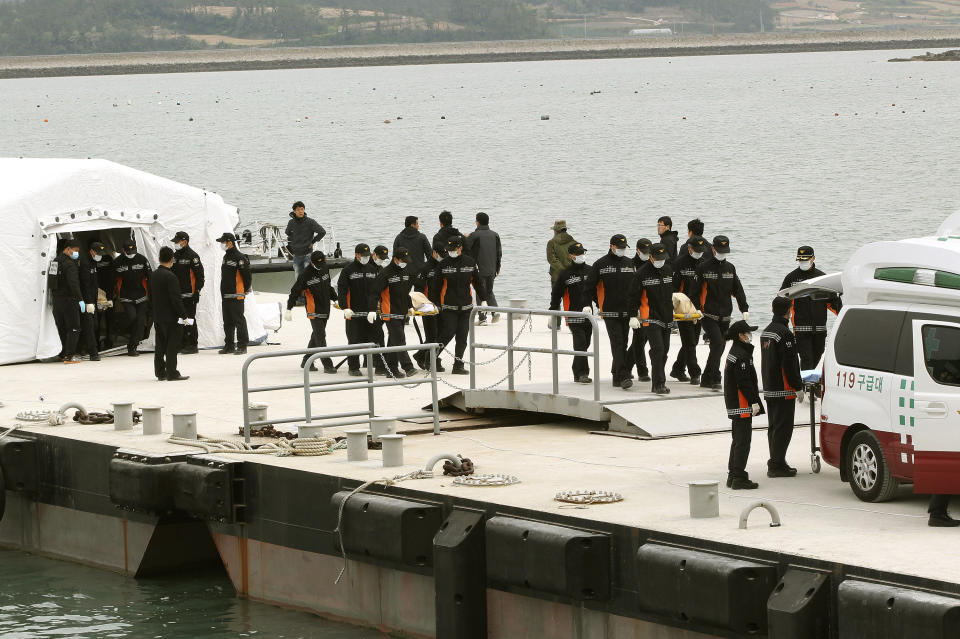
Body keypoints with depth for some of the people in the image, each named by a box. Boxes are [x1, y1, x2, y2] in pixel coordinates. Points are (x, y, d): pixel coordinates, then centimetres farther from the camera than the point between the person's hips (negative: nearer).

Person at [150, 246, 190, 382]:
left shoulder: (153, 275, 7)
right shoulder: (170, 277, -17)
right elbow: (176, 299, -20)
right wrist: (183, 315, -15)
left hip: (158, 317, 8)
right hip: (171, 317, -8)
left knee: (160, 346, 13)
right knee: (172, 346, -4)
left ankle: (160, 372, 17)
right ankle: (172, 373, -4)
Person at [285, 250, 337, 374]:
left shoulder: (324, 270, 7)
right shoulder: (306, 274, -15)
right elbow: (295, 291, -12)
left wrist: (335, 299, 27)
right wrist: (289, 309, -15)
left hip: (325, 310, 8)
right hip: (314, 311, -8)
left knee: (316, 336, 14)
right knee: (320, 336, -11)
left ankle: (306, 361, 25)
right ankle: (327, 365, -13)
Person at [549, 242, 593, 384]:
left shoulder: (590, 271, 9)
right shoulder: (565, 274, -2)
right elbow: (556, 294, 3)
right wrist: (553, 313, 1)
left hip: (588, 314, 5)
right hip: (573, 316, -5)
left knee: (585, 345, 9)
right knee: (580, 344, -14)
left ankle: (577, 374, 20)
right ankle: (582, 373, -15)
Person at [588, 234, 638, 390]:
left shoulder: (630, 264, 10)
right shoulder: (601, 264, -2)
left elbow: (636, 287, 15)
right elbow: (591, 286, 4)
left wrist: (634, 309, 10)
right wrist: (598, 304, 4)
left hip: (626, 311, 4)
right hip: (610, 312, -4)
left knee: (622, 344, 9)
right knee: (617, 343, -12)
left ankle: (617, 375, 21)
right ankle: (623, 376, -18)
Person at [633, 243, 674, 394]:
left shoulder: (669, 270, 8)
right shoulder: (642, 273, -9)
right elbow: (635, 295, -6)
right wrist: (633, 316, -9)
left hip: (667, 317, 6)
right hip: (650, 318, -6)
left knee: (664, 350, 10)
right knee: (657, 349, -15)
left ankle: (659, 383, 20)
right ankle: (658, 384, -14)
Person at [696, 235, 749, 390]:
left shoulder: (730, 268, 12)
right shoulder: (704, 267, -3)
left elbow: (737, 290, 14)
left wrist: (744, 309, 7)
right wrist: (697, 308, -16)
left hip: (725, 316, 5)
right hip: (709, 315, -5)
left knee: (719, 348, 8)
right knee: (717, 343, -19)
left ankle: (707, 379, 20)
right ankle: (714, 379, -16)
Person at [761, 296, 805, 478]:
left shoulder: (766, 332, 14)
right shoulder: (784, 333, -17)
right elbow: (789, 364, -20)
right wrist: (798, 387, -15)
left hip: (769, 388, 9)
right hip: (783, 390, -9)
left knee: (774, 427, 14)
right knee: (783, 427, -6)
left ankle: (777, 463, 19)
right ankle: (777, 465, -8)